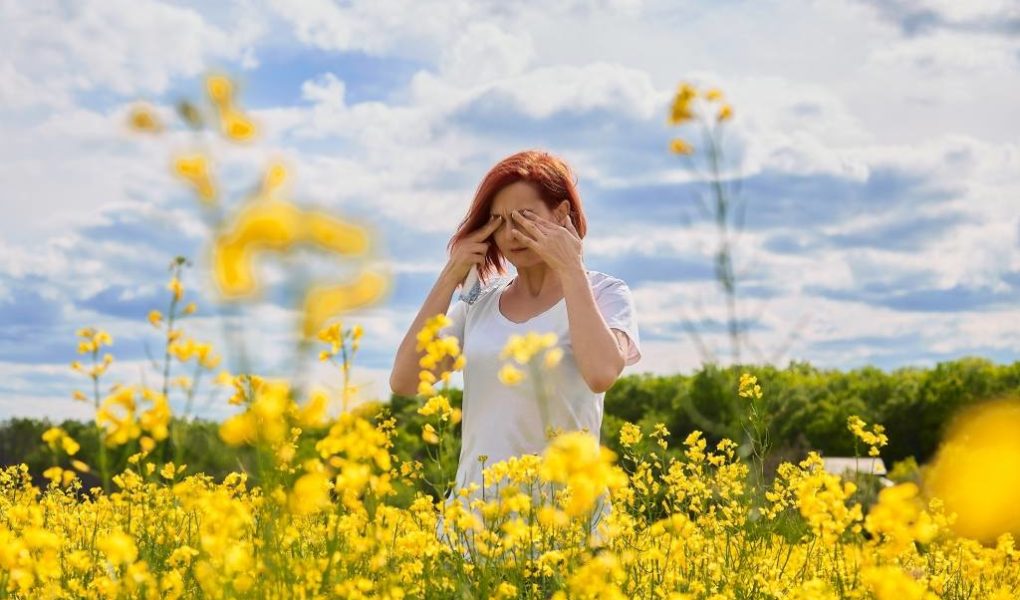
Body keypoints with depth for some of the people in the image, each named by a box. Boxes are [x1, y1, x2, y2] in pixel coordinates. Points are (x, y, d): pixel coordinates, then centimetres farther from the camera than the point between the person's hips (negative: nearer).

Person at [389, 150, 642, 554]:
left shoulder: (603, 294, 0)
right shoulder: (480, 301, 11)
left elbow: (601, 374, -22)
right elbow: (404, 382, 0)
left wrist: (570, 269, -14)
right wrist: (451, 277, -1)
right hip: (473, 511, 4)